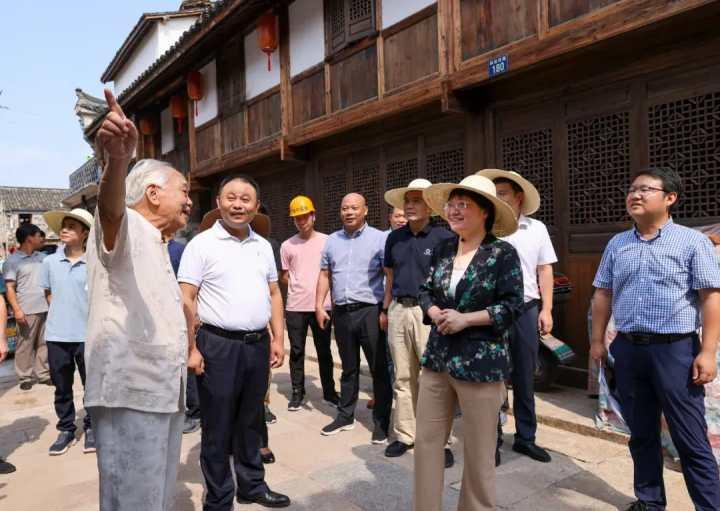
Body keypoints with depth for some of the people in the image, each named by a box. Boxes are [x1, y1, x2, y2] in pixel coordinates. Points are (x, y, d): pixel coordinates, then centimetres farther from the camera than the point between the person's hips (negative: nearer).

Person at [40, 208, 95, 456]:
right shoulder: (49, 261, 3)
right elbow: (48, 293, 15)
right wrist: (61, 312, 7)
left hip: (88, 335, -3)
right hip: (56, 335, 3)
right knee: (62, 388, 14)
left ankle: (91, 428, 25)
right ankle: (66, 430, 30)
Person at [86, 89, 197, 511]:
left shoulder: (158, 247, 21)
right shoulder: (126, 227, -9)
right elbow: (110, 208, -34)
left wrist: (190, 348, 33)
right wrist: (117, 160, -53)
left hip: (165, 389, 9)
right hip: (131, 391, -9)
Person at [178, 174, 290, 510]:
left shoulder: (263, 246, 11)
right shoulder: (202, 244, -6)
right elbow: (185, 298, -9)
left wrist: (278, 338, 8)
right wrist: (191, 347, -15)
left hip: (258, 344, 5)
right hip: (218, 345, -5)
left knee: (251, 422, 19)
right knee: (218, 428, 8)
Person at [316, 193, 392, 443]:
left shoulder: (379, 238, -3)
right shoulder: (332, 241, 12)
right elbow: (325, 275, 14)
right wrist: (319, 305, 6)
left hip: (370, 311, -4)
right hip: (341, 312, 4)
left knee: (379, 369, 3)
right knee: (349, 368, 16)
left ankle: (381, 422, 15)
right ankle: (345, 416, 29)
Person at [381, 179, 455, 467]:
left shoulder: (444, 238, -4)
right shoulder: (394, 238, 12)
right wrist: (385, 308, 17)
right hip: (398, 310, 5)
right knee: (403, 377, 13)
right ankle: (404, 434, 25)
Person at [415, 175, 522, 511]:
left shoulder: (503, 254, -10)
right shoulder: (442, 250, 7)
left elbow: (512, 305, -12)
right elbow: (425, 291, 12)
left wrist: (466, 319, -18)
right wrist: (434, 312, -9)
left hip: (481, 364, -5)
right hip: (437, 359, 5)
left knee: (478, 451, 11)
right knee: (426, 440, 13)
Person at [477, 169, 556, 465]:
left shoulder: (536, 229, 6)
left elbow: (545, 271, 8)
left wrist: (546, 310, 2)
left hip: (527, 309, 3)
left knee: (525, 377, 13)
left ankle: (525, 437, 28)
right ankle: (492, 440, 19)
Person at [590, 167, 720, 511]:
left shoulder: (692, 241, -3)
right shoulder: (617, 244, 10)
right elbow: (603, 294, 13)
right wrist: (597, 340, 10)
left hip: (676, 349, -4)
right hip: (627, 349, 5)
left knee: (691, 441, 3)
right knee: (641, 434, 16)